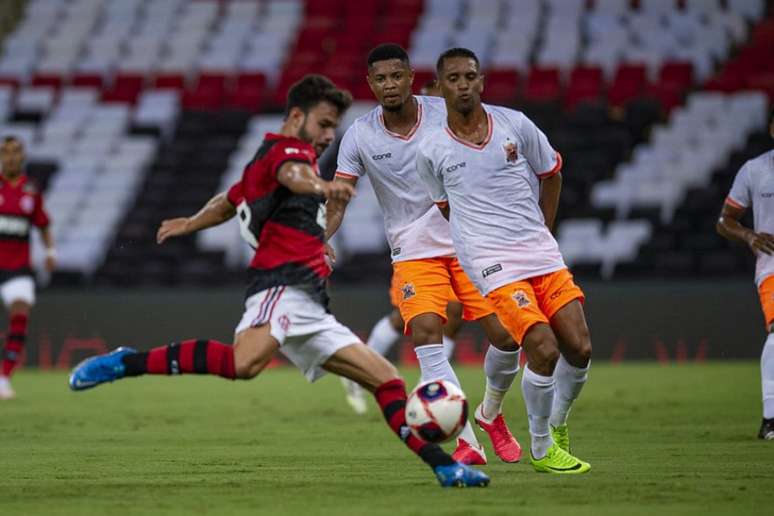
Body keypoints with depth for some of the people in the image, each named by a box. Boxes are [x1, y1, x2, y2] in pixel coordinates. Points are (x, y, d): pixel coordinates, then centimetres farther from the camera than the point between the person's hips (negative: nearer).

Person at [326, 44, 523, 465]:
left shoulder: (446, 114, -6)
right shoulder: (359, 136, -5)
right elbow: (337, 202, -6)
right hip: (413, 252, 0)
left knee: (506, 337, -6)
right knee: (425, 333, -23)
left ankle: (490, 412, 25)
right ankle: (467, 442, -24)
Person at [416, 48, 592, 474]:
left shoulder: (515, 125, 3)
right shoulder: (431, 150, -1)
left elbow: (551, 174, 18)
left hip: (541, 251, 4)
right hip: (492, 263, -4)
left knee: (579, 348, -4)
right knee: (544, 349, -19)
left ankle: (557, 425, 26)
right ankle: (541, 449, 1)